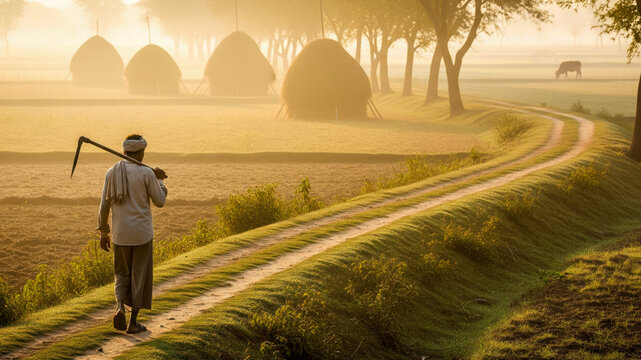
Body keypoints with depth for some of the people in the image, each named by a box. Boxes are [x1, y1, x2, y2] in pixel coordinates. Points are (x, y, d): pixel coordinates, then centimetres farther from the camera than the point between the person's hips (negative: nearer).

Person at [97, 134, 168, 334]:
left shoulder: (112, 172, 1)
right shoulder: (147, 173, -11)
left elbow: (104, 206, 3)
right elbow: (160, 202, -1)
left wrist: (103, 233, 12)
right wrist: (160, 180, 16)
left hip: (120, 234, 3)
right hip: (142, 233, -3)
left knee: (122, 274, 18)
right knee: (139, 276, 9)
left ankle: (120, 307, -9)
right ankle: (133, 322, 11)